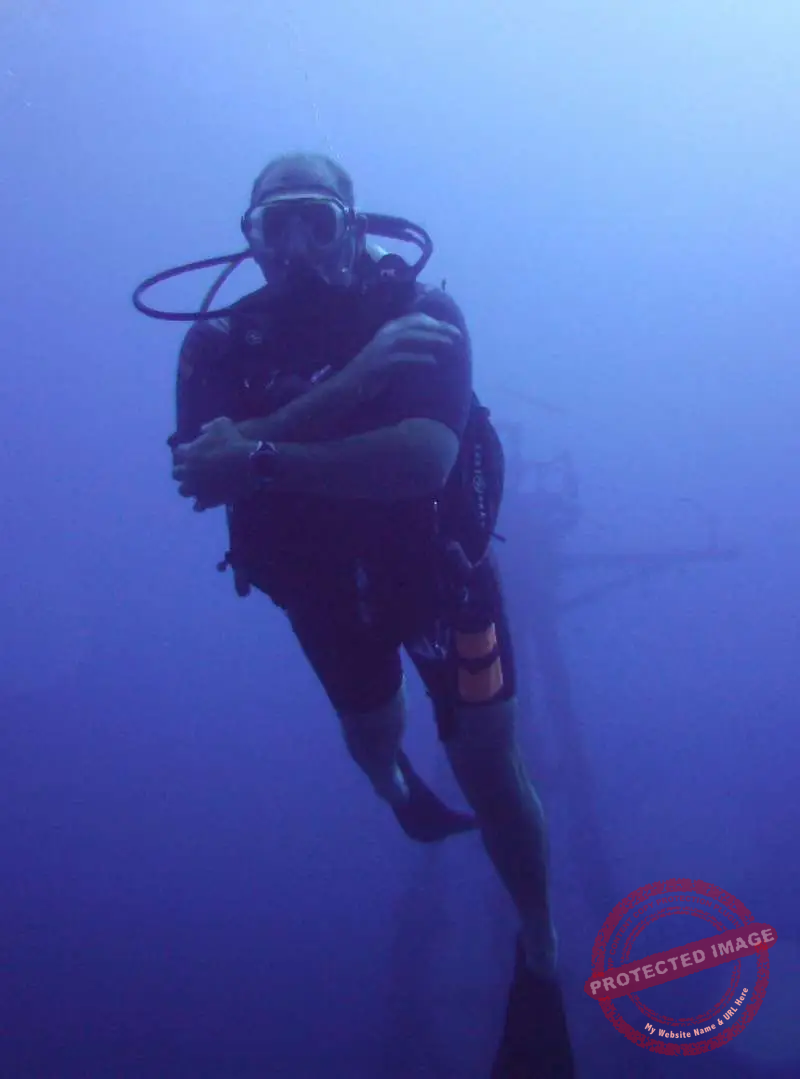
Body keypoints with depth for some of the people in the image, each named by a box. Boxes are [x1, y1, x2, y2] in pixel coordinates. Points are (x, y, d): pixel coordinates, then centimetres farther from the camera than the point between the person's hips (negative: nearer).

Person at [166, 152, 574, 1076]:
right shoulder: (220, 344, -16)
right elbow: (201, 477, -32)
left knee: (488, 770, -4)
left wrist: (261, 458, -43)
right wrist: (349, 384, -40)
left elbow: (426, 455, -39)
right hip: (326, 592, 3)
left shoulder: (417, 312, -24)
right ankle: (402, 795, 63)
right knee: (371, 740, 25)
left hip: (437, 571, -3)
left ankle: (539, 958, 20)